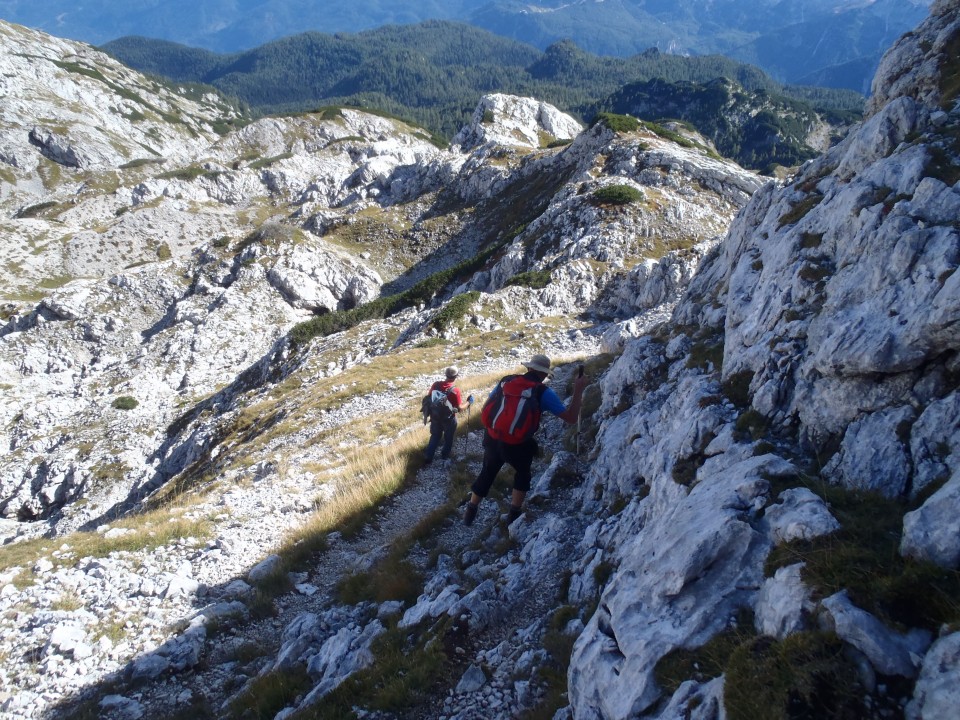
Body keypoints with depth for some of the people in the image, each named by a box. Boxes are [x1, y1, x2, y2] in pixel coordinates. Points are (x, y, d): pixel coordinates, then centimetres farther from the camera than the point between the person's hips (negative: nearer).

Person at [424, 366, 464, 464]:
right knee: (448, 438, 23)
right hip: (448, 418, -3)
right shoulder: (455, 390, -26)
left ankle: (428, 457, 26)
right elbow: (459, 408, -19)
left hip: (435, 416, 4)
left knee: (435, 436, 24)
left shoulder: (436, 385, -14)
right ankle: (445, 456, 41)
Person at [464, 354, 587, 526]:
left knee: (487, 473, 28)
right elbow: (571, 418, -10)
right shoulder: (543, 392, -8)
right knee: (523, 474, 29)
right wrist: (578, 390, -2)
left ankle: (470, 512, 40)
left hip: (492, 440, 4)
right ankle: (514, 514, 31)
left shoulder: (507, 380, 4)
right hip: (517, 446, -3)